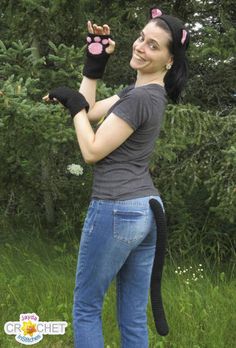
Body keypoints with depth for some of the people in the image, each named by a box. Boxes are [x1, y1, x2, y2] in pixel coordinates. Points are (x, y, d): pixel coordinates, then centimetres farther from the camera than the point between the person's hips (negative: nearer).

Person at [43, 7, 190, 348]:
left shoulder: (140, 98, -17)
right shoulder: (148, 90, 13)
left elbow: (92, 151, -13)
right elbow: (92, 110, 17)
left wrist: (74, 103, -2)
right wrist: (95, 61, 10)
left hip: (116, 210, -9)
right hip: (147, 209, 9)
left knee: (86, 308, 8)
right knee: (134, 317, 13)